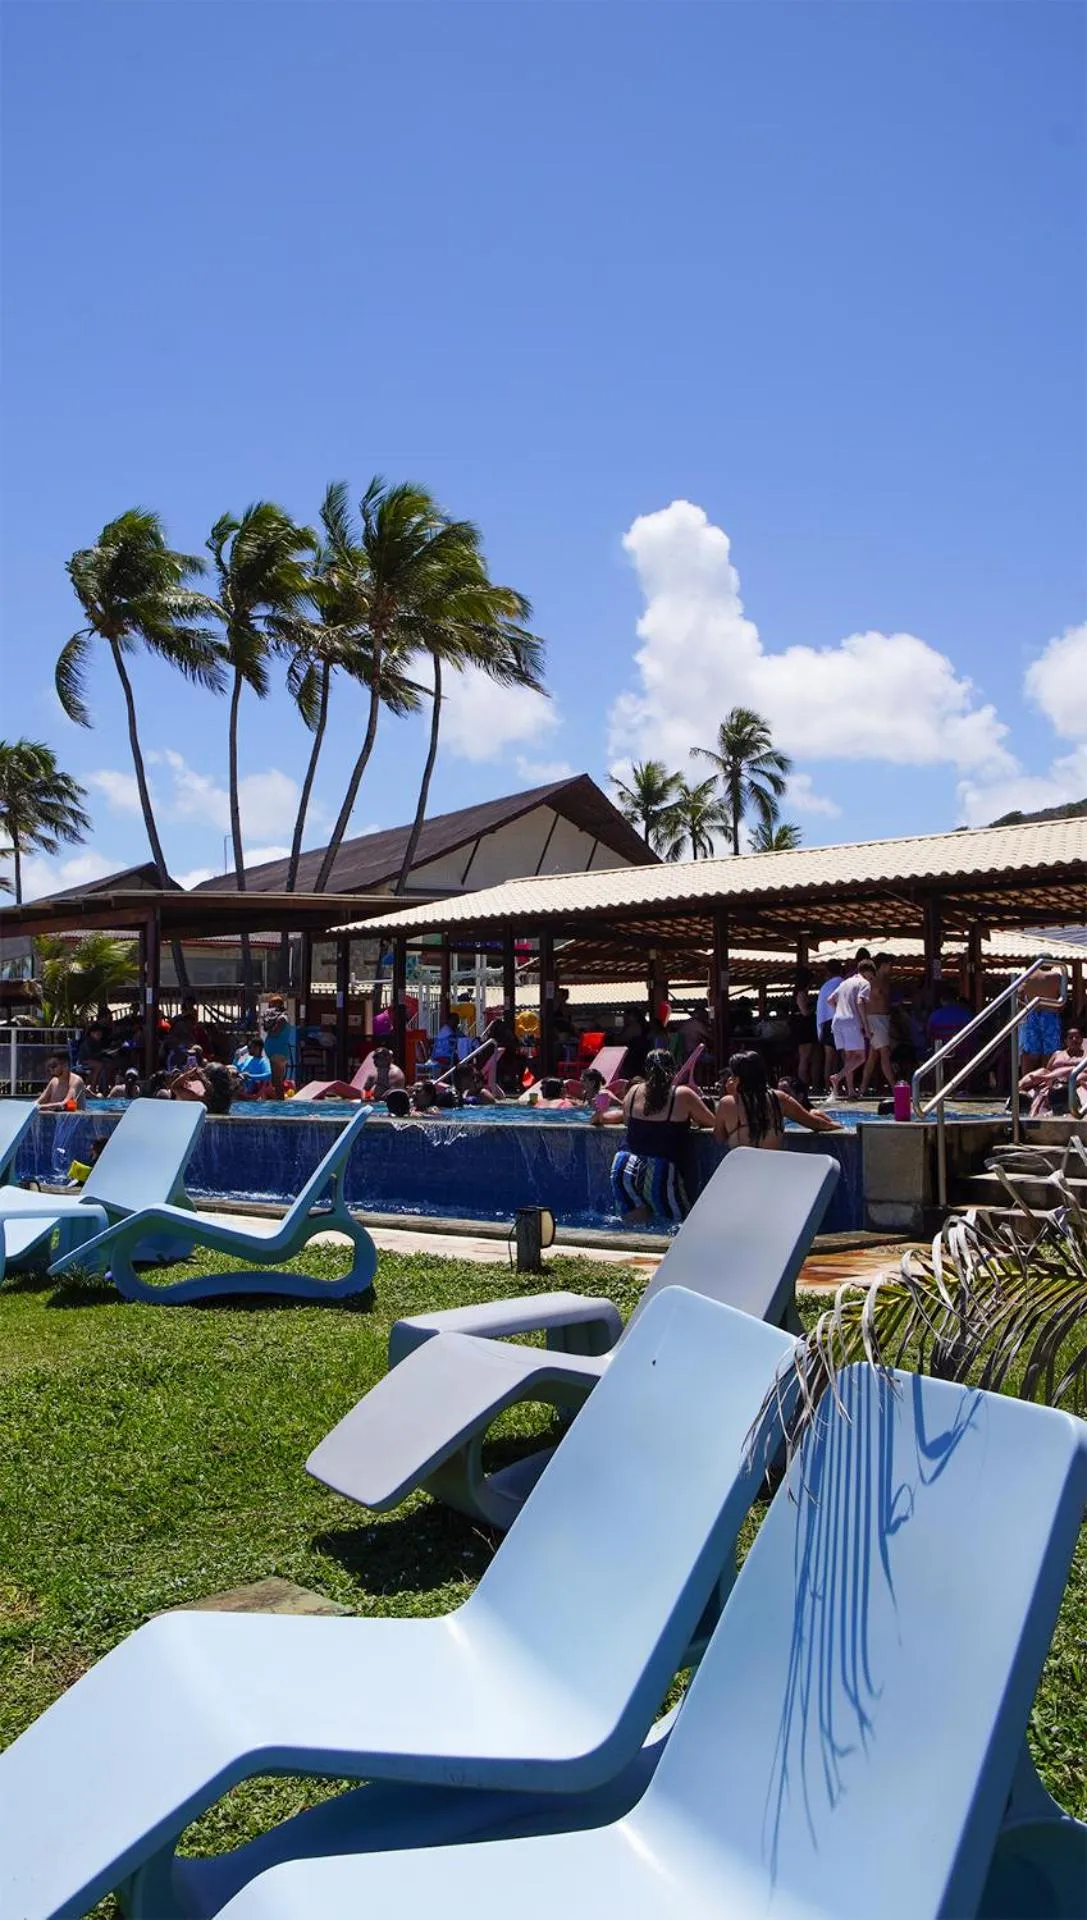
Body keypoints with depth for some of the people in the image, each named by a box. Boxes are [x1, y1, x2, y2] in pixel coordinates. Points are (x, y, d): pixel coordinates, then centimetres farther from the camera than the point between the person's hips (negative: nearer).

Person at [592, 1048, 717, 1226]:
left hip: (625, 1168, 4)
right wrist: (685, 1120, 27)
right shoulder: (683, 1095, -2)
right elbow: (711, 1122, 10)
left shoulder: (634, 1091, 9)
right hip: (660, 1172, -4)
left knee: (632, 1225, 9)